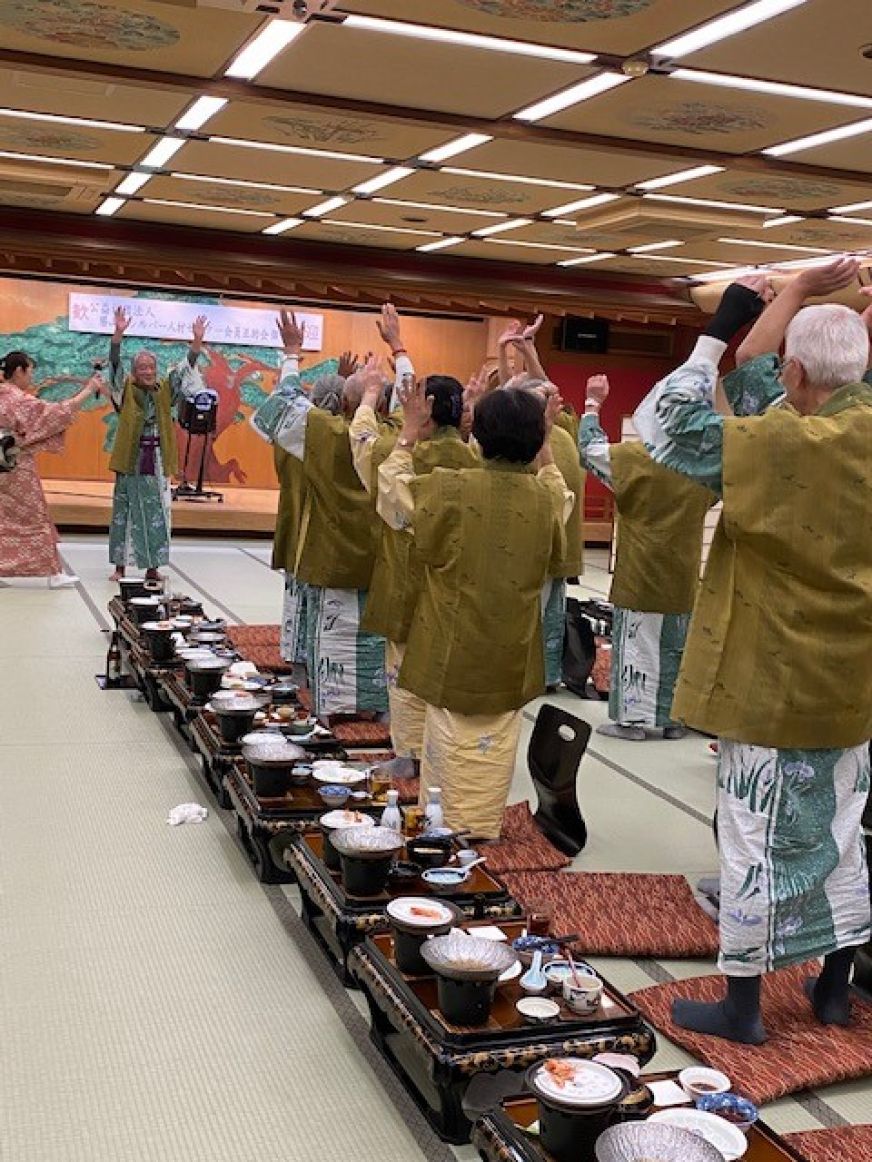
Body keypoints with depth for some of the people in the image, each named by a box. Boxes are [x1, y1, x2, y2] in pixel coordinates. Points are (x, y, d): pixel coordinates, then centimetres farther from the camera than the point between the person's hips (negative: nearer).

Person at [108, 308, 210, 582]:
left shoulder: (165, 391, 8)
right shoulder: (126, 391, 1)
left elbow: (186, 370, 1)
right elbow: (115, 365, -13)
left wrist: (197, 342, -13)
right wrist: (118, 334, -27)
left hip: (157, 462, 3)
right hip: (131, 461, -2)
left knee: (156, 514, 5)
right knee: (125, 512, 3)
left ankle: (152, 566, 13)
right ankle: (120, 566, 10)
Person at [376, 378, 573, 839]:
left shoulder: (450, 488, -16)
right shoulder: (546, 500, -6)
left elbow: (391, 491, 4)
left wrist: (410, 432, 12)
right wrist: (545, 446, 22)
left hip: (454, 657, -3)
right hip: (511, 662, 3)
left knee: (451, 754, 7)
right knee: (493, 752, 15)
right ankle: (484, 836, 26)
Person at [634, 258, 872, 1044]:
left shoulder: (782, 444, -21)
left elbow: (663, 426, -17)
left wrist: (718, 327, -12)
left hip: (772, 685, -7)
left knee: (756, 844, 4)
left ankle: (742, 1006, 16)